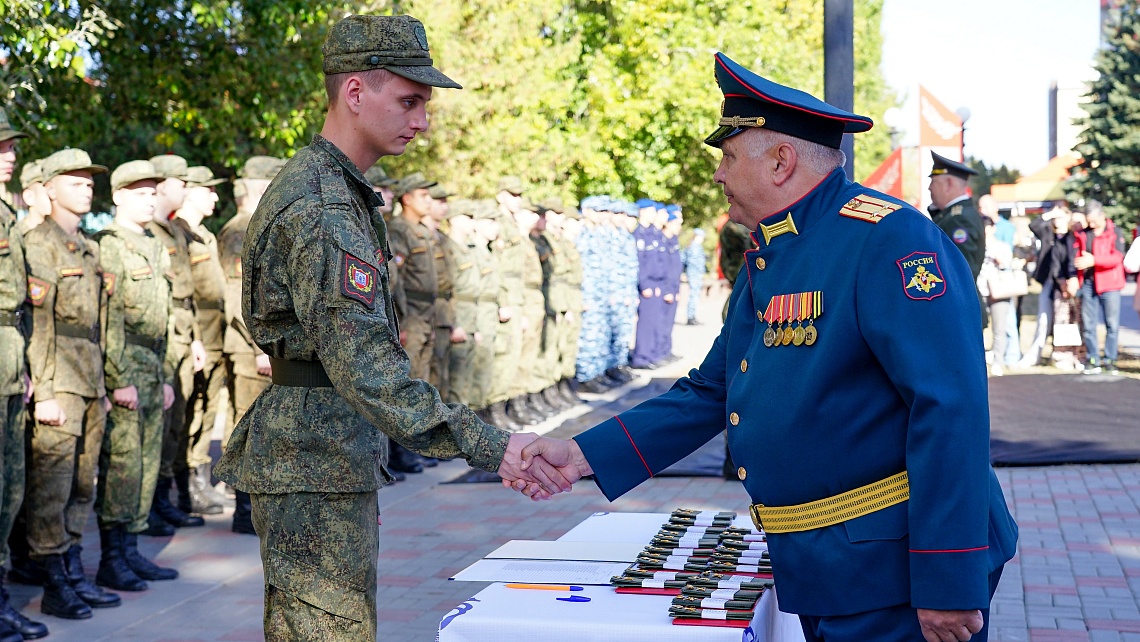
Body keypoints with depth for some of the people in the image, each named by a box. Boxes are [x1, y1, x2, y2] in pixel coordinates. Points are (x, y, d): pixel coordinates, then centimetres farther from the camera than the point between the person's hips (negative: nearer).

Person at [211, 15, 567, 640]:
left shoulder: (326, 186, 15)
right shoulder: (322, 208, -20)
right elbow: (364, 364, -29)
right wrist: (486, 446, -34)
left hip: (331, 464, 11)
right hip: (315, 466, -11)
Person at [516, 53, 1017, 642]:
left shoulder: (888, 240, -18)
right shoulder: (765, 263, 12)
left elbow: (951, 411, -24)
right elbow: (709, 396, 16)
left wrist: (948, 586, -26)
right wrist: (584, 455, 6)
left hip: (892, 577, -9)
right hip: (815, 574, 9)